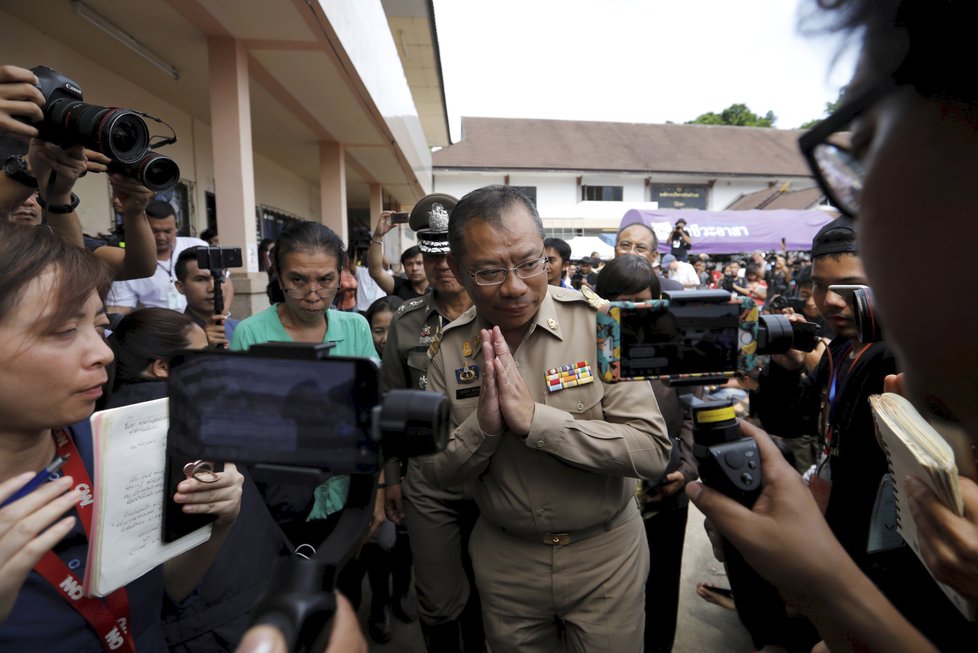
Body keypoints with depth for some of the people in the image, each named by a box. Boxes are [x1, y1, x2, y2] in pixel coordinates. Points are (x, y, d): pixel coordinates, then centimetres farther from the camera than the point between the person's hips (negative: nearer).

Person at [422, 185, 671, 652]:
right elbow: (436, 472, -5)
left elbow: (653, 451, -21)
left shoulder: (598, 321, -18)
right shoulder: (449, 347, -9)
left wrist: (535, 418, -31)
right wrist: (483, 424, -25)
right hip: (504, 556, 3)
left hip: (605, 550, -2)